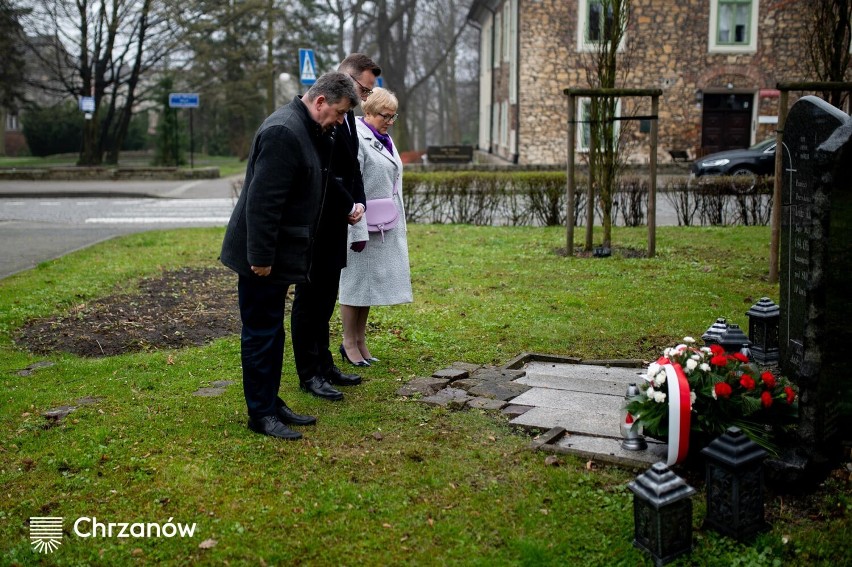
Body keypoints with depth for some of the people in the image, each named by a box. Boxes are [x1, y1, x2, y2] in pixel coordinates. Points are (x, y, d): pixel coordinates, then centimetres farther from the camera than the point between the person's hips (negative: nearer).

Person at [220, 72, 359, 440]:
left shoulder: (308, 131, 12)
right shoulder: (283, 132, -21)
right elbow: (263, 199, -25)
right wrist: (260, 257, -24)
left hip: (277, 255, 11)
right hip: (262, 256, -10)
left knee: (271, 332, 16)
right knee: (260, 333, 0)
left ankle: (271, 404, 27)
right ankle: (261, 414, 9)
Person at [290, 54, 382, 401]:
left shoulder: (347, 114, 13)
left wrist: (358, 203, 4)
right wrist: (348, 205, -12)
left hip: (336, 221, 9)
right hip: (316, 222, -9)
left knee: (326, 296, 15)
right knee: (310, 296, 1)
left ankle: (324, 365, 25)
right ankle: (309, 374, 9)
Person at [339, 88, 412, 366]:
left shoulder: (384, 139, 14)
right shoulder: (356, 139, -15)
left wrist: (400, 224, 17)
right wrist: (358, 232, -23)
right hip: (363, 226, -9)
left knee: (370, 282, 13)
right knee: (356, 282, 2)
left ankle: (360, 340, 22)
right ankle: (349, 343, 13)